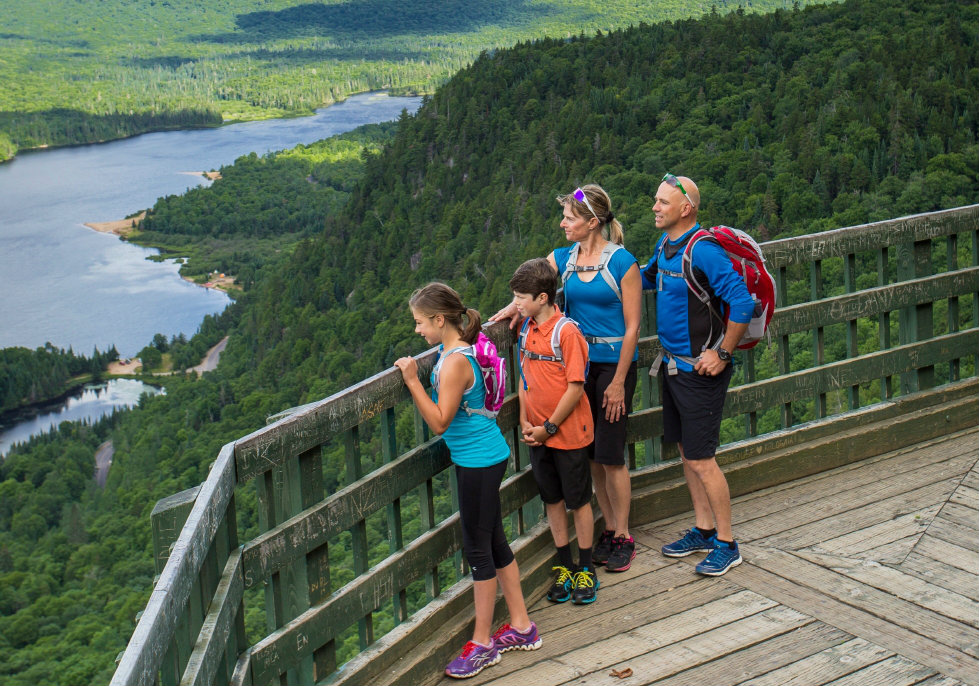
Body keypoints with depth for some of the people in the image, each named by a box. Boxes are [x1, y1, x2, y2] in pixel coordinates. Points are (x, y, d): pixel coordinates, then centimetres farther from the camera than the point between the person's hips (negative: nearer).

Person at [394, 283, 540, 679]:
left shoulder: (455, 362, -21)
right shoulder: (454, 352, 8)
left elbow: (439, 422, -22)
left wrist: (412, 381, -22)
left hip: (479, 461, -10)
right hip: (480, 457, 10)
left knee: (478, 548, -1)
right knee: (494, 542, 16)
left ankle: (482, 644, 9)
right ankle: (521, 627, 26)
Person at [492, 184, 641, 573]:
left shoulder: (622, 262, -10)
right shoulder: (563, 258, 6)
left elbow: (632, 326, -10)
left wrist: (618, 382, -11)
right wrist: (515, 306, -19)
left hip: (613, 363, -5)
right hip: (579, 362, 5)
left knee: (609, 454, -3)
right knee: (591, 453, 9)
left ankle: (623, 536, 11)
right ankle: (609, 529, 22)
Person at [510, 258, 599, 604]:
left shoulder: (566, 331, -18)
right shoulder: (526, 328, 4)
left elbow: (575, 387, -18)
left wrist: (549, 427, -14)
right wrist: (525, 421, 1)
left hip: (568, 432, -6)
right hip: (538, 433, 6)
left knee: (579, 500, 7)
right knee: (553, 499, 14)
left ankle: (586, 569, 19)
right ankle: (564, 567, 26)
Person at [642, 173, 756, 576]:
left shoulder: (703, 251, -21)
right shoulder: (665, 245, 7)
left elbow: (742, 304, -25)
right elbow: (648, 279, 29)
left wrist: (722, 354, -20)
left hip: (700, 369, -9)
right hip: (673, 364, 9)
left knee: (700, 459, -4)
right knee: (686, 451, 16)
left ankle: (727, 544, 8)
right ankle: (703, 530, 29)